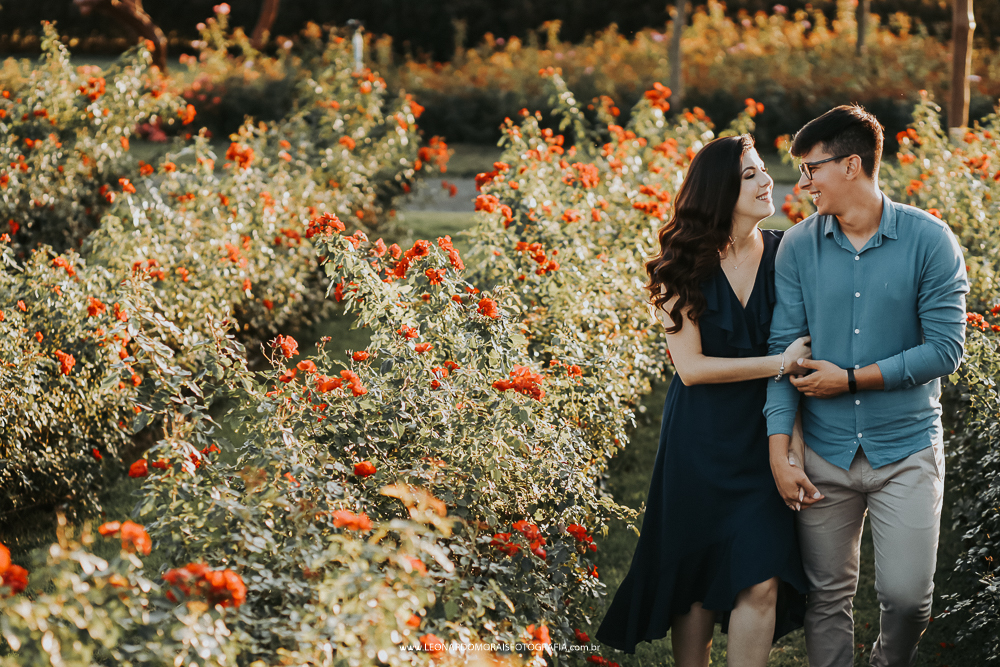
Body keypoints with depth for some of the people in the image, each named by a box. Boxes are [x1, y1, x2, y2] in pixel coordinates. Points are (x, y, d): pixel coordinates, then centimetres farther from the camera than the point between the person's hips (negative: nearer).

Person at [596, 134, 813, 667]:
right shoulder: (686, 267, -4)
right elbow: (691, 367, -10)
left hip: (762, 437, 1)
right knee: (696, 581, 6)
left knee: (761, 583, -7)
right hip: (700, 439, -1)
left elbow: (804, 348, 3)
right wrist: (777, 363, -15)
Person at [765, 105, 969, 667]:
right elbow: (784, 349, -1)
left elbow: (945, 349, -10)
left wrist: (852, 378, -11)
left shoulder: (928, 241, -7)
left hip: (906, 449, -2)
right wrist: (779, 451, -8)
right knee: (828, 594, 7)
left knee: (906, 594, 0)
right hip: (826, 452, 2)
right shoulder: (799, 247, 0)